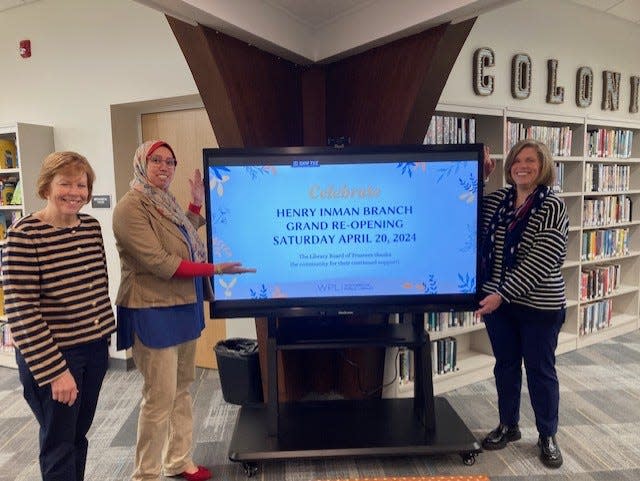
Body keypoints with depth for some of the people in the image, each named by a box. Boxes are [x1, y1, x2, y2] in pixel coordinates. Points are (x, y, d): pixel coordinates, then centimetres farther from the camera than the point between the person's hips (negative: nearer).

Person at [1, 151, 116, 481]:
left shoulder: (91, 227, 3)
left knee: (79, 435, 20)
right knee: (59, 445, 11)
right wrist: (55, 370, -19)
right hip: (52, 355, -5)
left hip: (95, 349, 6)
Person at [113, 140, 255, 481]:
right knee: (160, 399, 1)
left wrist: (197, 205, 19)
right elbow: (160, 263, -23)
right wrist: (215, 269, -21)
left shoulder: (166, 203, 12)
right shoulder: (130, 207, -16)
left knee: (181, 390, 17)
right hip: (153, 313, -9)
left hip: (184, 307, 9)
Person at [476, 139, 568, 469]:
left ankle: (547, 436, 30)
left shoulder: (552, 207, -13)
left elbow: (540, 261, -20)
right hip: (497, 300, 5)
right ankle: (508, 426, 35)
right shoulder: (496, 200, 3)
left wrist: (502, 295, -24)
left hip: (539, 306, -4)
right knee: (505, 366, 17)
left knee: (540, 371, 11)